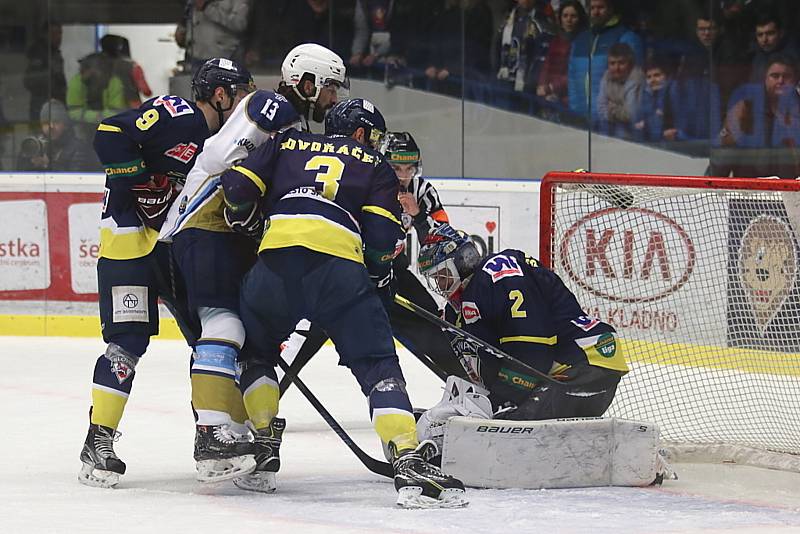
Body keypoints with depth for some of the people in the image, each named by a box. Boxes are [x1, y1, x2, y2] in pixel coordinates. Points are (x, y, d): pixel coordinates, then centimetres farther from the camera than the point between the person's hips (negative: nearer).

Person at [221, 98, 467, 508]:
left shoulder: (287, 145, 29)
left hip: (276, 259, 2)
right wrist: (380, 279, 27)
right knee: (378, 364, 1)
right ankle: (408, 462, -16)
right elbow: (382, 239, 11)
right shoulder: (375, 167, 24)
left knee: (256, 351, 27)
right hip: (339, 269, -2)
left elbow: (237, 187, 18)